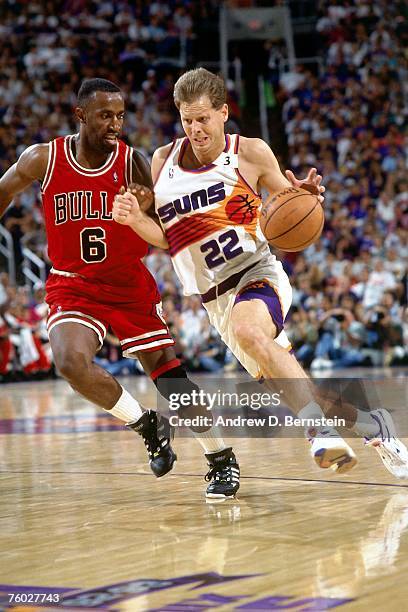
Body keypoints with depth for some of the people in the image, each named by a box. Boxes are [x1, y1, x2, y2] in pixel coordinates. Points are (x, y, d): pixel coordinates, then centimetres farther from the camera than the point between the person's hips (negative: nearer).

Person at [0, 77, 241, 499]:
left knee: (167, 372, -5)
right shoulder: (43, 160, -8)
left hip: (129, 283, 0)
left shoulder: (134, 164, -10)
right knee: (71, 362, -25)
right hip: (72, 285, 0)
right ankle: (146, 424, 1)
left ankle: (223, 460, 12)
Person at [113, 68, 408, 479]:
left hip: (258, 275, -4)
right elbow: (165, 237, 13)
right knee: (289, 386, 3)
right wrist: (135, 219, -8)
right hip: (216, 299, 4)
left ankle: (320, 429, -40)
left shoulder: (250, 153, -3)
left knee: (249, 331, -39)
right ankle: (370, 426, 24)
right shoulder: (163, 162, 6)